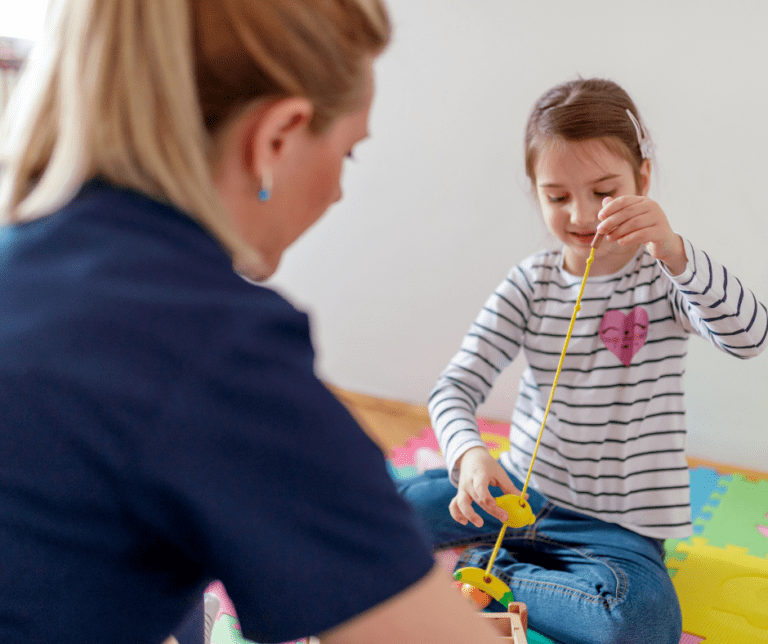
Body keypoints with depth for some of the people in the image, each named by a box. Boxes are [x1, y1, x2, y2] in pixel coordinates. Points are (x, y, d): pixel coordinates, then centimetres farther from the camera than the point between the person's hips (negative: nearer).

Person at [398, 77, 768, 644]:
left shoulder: (665, 276, -7)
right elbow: (456, 386, -10)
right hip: (521, 489, 2)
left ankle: (491, 572, -9)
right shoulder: (531, 283, -2)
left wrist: (674, 252, -43)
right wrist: (469, 454, -32)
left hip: (617, 521, -2)